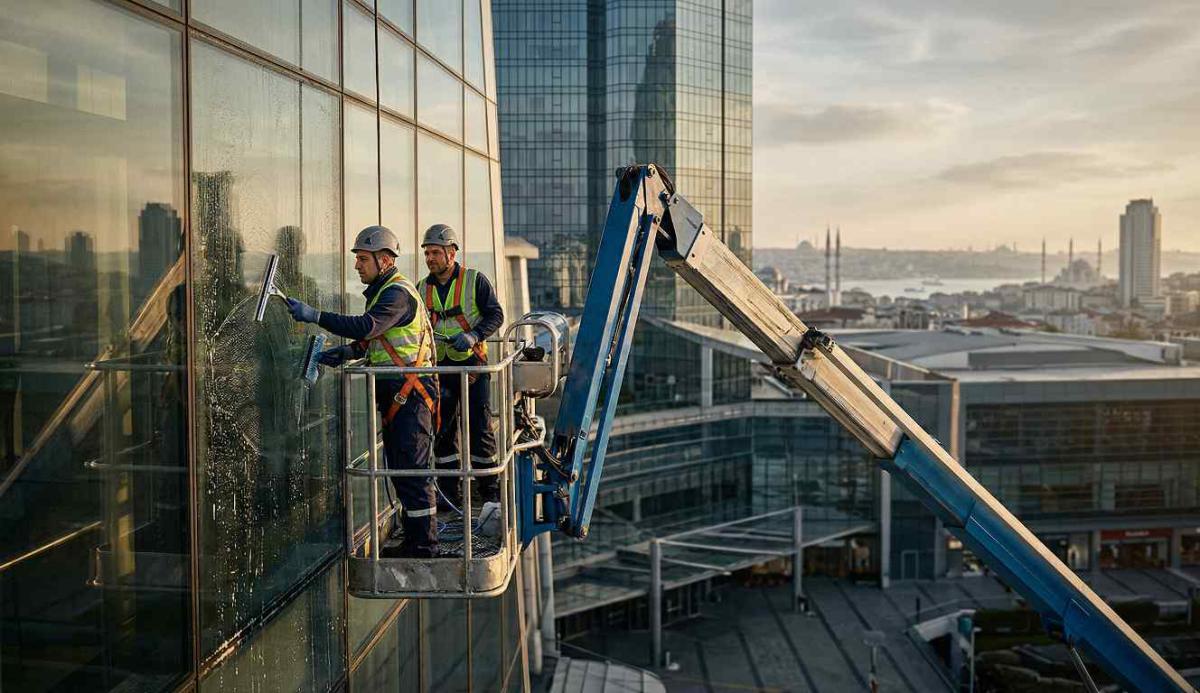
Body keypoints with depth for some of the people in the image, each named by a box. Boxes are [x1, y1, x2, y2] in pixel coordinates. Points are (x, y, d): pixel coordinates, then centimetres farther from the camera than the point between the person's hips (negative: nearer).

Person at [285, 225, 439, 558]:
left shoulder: (398, 293, -14)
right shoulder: (384, 290, 19)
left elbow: (367, 327, -29)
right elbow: (376, 339, 25)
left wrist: (315, 315, -31)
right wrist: (346, 353, 9)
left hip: (410, 392, -10)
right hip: (395, 393, 10)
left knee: (412, 470, -7)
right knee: (400, 468, 14)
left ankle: (424, 545, -1)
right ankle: (414, 540, 22)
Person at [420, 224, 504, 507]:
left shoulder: (475, 281, -3)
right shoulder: (423, 288, 11)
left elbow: (496, 315, -7)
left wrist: (473, 336, -22)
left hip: (472, 365, -4)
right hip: (439, 367, 4)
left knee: (480, 428, -2)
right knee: (442, 431, 6)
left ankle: (491, 491, 9)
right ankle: (449, 493, 16)